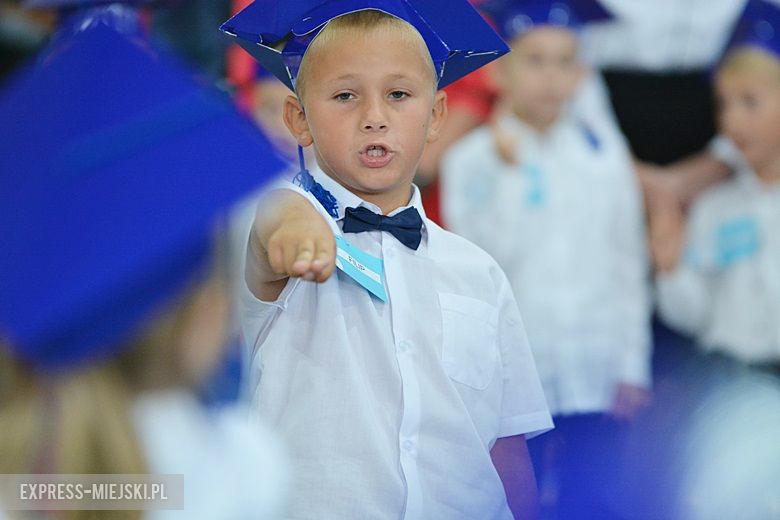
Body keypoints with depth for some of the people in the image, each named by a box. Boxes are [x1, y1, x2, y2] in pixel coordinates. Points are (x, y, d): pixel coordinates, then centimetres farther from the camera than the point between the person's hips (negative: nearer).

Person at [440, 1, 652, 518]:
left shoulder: (605, 146, 5)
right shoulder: (472, 160, -2)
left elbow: (628, 258, 8)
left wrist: (632, 365, 6)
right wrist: (507, 174, -17)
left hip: (595, 377, 1)